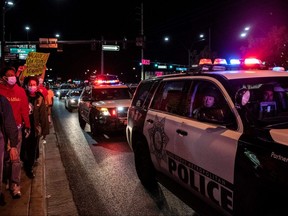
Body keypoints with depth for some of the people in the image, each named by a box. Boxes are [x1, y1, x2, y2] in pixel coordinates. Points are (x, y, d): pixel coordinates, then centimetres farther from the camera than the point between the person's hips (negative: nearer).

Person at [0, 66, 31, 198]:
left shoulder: (20, 91, 2)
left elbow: (24, 109, 4)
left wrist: (27, 126, 4)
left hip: (17, 128, 1)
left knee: (15, 158, 1)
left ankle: (15, 184, 7)